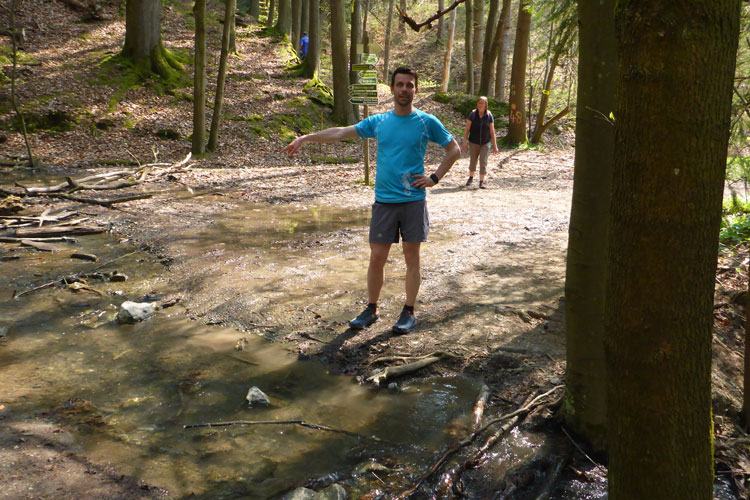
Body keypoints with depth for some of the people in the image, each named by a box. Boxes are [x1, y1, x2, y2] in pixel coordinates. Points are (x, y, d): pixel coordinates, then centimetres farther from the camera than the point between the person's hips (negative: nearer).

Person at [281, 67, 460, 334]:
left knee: (412, 257, 4)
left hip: (413, 200, -2)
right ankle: (371, 309, 20)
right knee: (376, 258, 4)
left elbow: (454, 150, 8)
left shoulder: (427, 122, 1)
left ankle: (408, 312, 16)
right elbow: (341, 132, 8)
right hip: (383, 201, 2)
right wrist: (305, 138, 3)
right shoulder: (379, 122, 8)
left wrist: (435, 178, -1)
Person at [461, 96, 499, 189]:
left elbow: (492, 132, -1)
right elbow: (467, 129, -5)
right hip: (473, 143, 0)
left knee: (483, 162, -7)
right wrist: (465, 143, -11)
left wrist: (495, 145, 0)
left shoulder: (489, 116, -6)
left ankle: (481, 182, 0)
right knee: (472, 161, 13)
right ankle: (471, 177, 37)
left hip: (485, 143, 0)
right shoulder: (472, 114, -8)